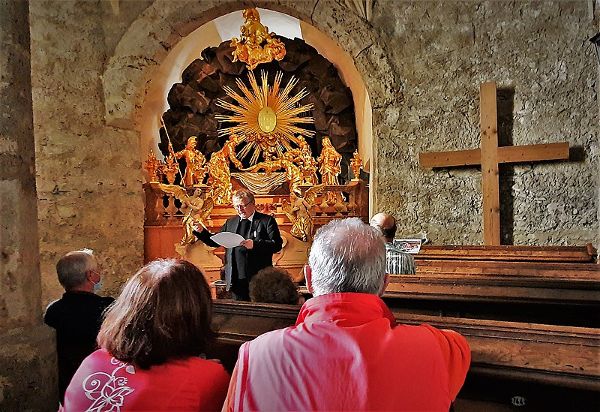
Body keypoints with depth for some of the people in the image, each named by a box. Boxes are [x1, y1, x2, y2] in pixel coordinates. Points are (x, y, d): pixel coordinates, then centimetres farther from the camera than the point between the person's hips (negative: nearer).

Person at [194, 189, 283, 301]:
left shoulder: (267, 221, -1)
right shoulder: (230, 222, 15)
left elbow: (277, 244, -10)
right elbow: (214, 242, 19)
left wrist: (255, 244, -23)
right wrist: (201, 232, 1)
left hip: (258, 279, -4)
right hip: (237, 279, 4)